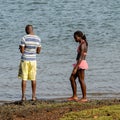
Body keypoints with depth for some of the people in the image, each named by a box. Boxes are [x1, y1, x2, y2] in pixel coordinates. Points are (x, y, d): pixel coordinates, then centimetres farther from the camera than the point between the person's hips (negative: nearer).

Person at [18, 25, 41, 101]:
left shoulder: (24, 38, -13)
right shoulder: (38, 39, -1)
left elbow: (22, 51, -12)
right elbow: (38, 51, 6)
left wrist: (21, 48, 10)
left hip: (25, 60, -3)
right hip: (33, 60, 3)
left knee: (24, 79, 3)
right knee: (33, 79, 10)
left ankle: (23, 96, 2)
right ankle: (34, 96, 10)